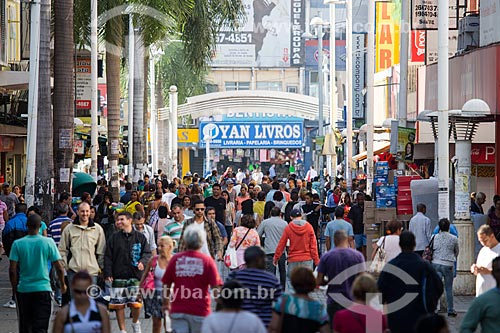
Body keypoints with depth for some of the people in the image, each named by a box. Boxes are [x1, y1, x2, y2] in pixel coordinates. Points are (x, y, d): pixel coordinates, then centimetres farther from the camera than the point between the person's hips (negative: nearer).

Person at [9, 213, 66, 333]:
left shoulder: (17, 244, -5)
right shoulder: (48, 242, -6)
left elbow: (12, 270, -7)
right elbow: (59, 268, -4)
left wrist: (14, 287, 8)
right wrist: (63, 285, 12)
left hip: (23, 290, 1)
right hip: (43, 289, -1)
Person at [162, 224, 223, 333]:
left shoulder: (175, 259, 0)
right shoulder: (207, 260, -5)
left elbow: (166, 285, 6)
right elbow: (215, 287, -8)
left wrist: (166, 304, 22)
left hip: (178, 311, 1)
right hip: (200, 311, -1)